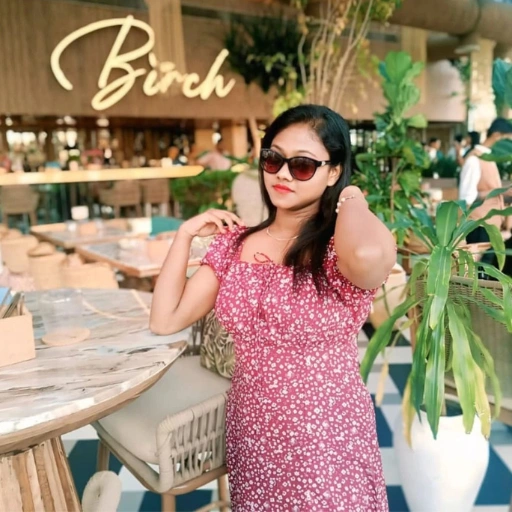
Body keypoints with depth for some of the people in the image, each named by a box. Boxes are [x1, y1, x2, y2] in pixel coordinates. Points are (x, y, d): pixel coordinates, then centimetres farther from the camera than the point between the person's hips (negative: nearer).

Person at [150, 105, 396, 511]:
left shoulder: (339, 247, -16)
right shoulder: (235, 242, 0)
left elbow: (370, 254, -43)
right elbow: (165, 320, -1)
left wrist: (351, 201, -22)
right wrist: (186, 234, -3)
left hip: (328, 441, -4)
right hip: (251, 436, 5)